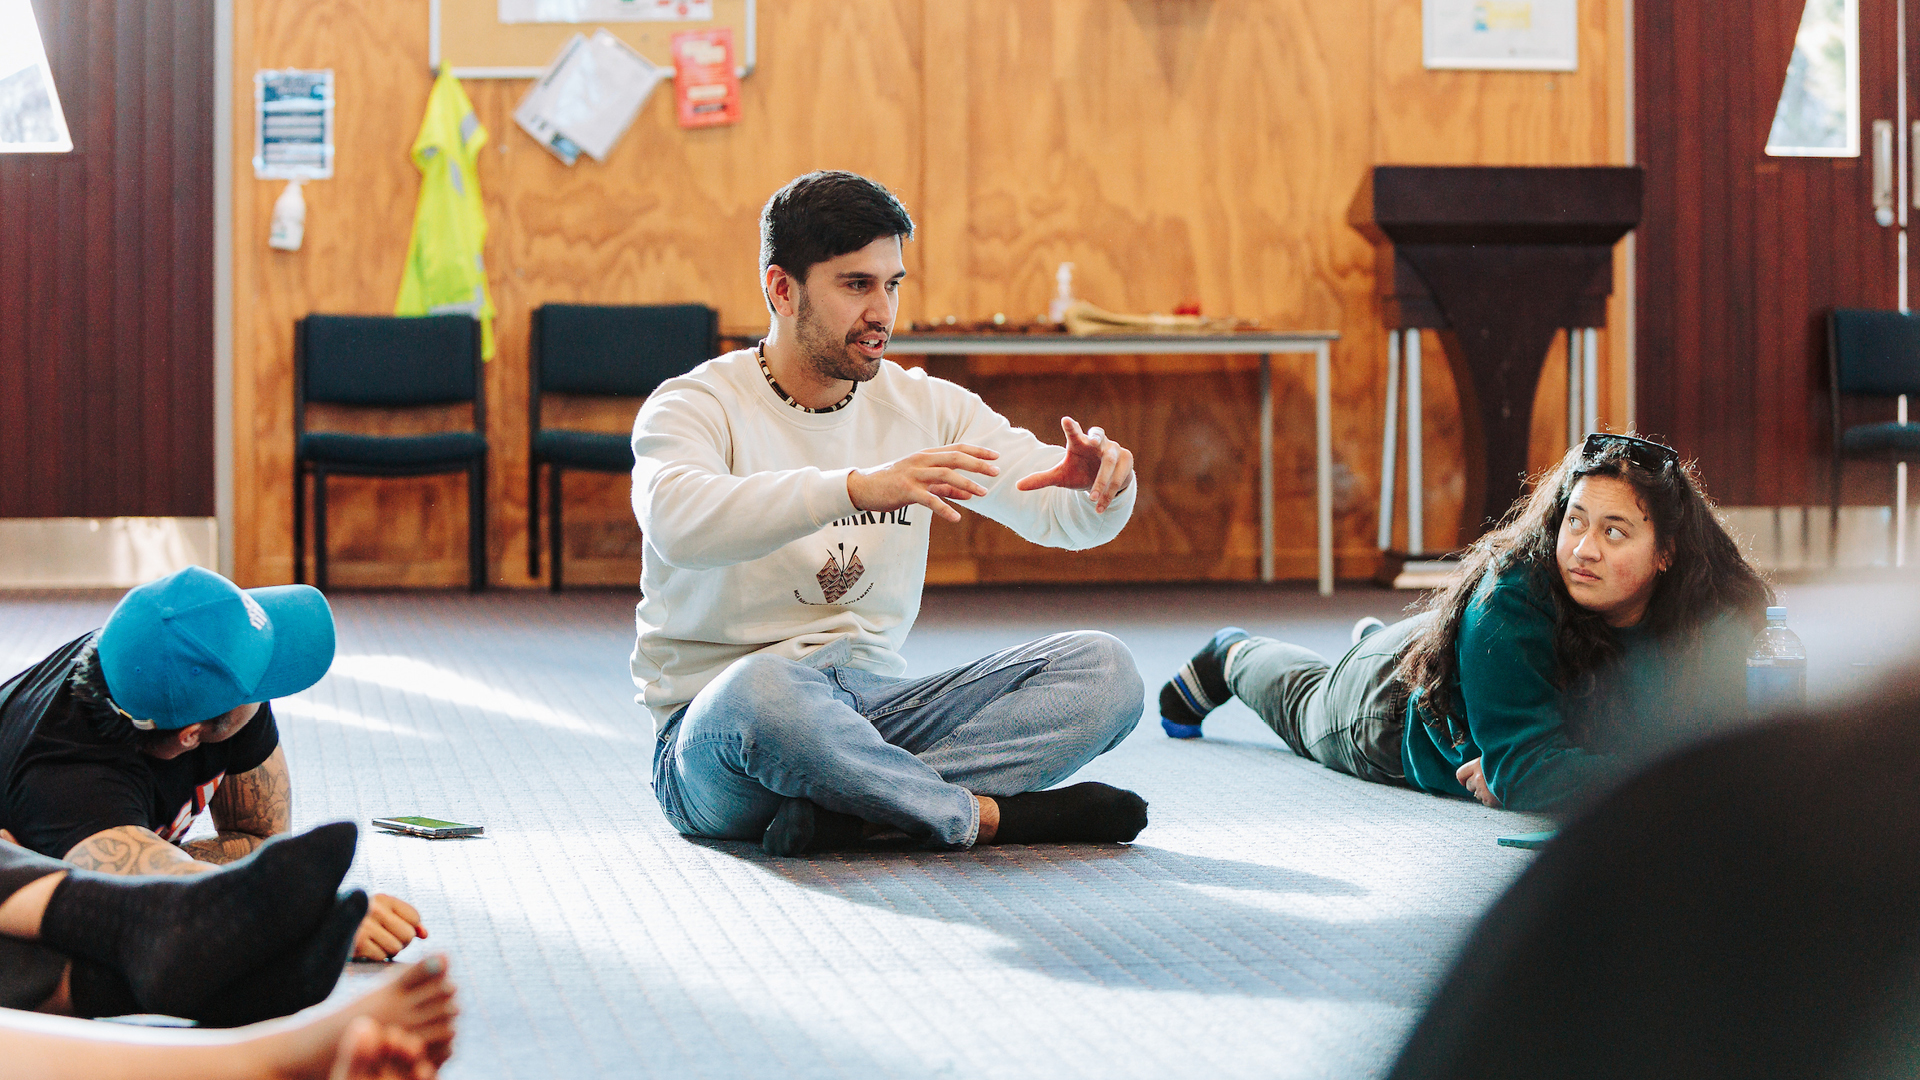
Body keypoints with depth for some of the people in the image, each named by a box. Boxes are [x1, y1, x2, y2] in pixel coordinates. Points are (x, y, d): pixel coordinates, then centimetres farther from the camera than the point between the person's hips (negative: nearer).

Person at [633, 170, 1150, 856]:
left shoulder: (925, 407, 10)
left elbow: (1064, 515, 4)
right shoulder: (695, 407, -6)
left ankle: (853, 807, -27)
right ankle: (988, 815, -21)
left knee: (1102, 670, -14)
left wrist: (1100, 481, -22)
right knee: (763, 689, -42)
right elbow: (679, 522, -30)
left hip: (877, 707, 5)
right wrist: (856, 487, -42)